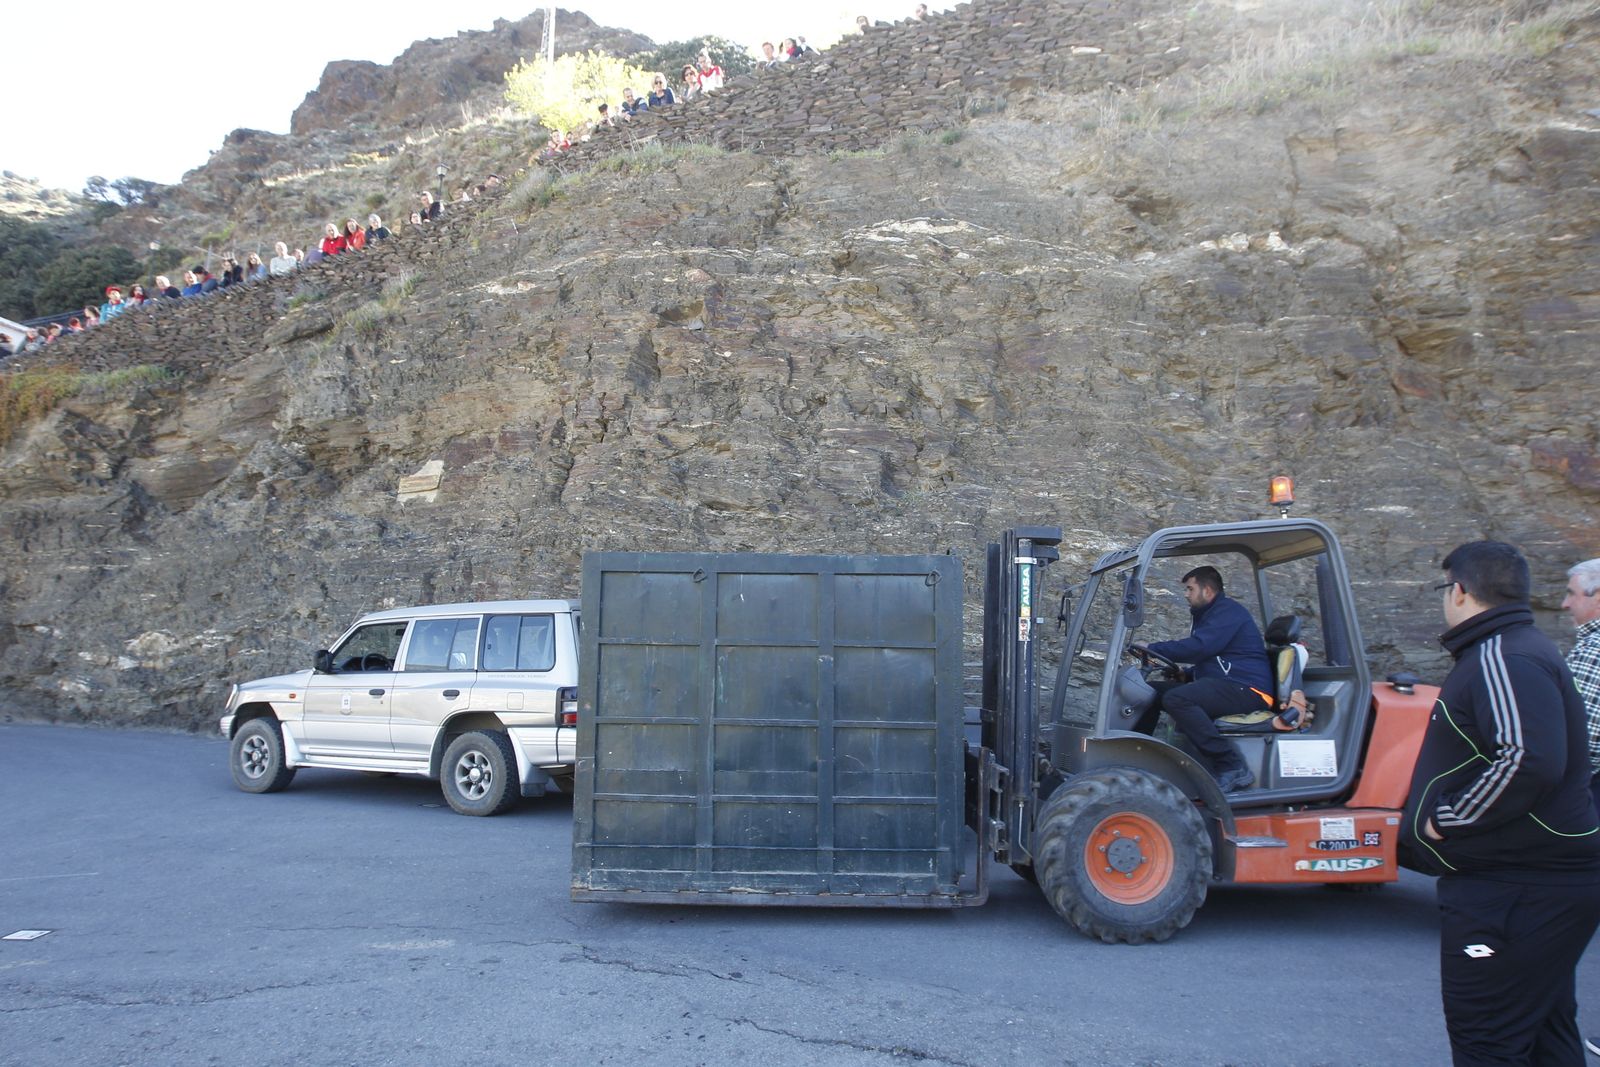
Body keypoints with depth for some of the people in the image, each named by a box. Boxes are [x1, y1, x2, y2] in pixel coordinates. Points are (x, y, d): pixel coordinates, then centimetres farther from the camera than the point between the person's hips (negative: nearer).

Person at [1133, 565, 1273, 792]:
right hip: (1222, 686, 11)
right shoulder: (1209, 614, 25)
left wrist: (1152, 649, -13)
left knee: (1176, 698, -33)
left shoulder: (1228, 611, -8)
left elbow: (1198, 647, -21)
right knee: (1152, 691, 6)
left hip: (1246, 689, -11)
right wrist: (1184, 674, 9)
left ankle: (1231, 767, -32)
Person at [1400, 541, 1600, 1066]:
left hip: (1516, 893, -11)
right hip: (1541, 882, 11)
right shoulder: (1516, 649, 14)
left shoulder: (1502, 659, -21)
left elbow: (1529, 759, -34)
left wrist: (1447, 818, -23)